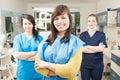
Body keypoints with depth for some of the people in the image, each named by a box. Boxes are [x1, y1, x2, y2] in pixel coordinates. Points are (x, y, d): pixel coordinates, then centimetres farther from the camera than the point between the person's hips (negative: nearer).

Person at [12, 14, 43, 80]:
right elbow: (16, 55, -11)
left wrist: (23, 56, -13)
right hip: (23, 74, 0)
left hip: (38, 73, 1)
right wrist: (35, 53, -13)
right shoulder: (18, 38, 1)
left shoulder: (39, 38, 1)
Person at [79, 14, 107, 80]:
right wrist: (96, 49, -13)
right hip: (84, 64, 1)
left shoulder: (101, 34, 0)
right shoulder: (82, 34, 3)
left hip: (97, 65, 0)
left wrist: (87, 47, -11)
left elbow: (102, 48, -13)